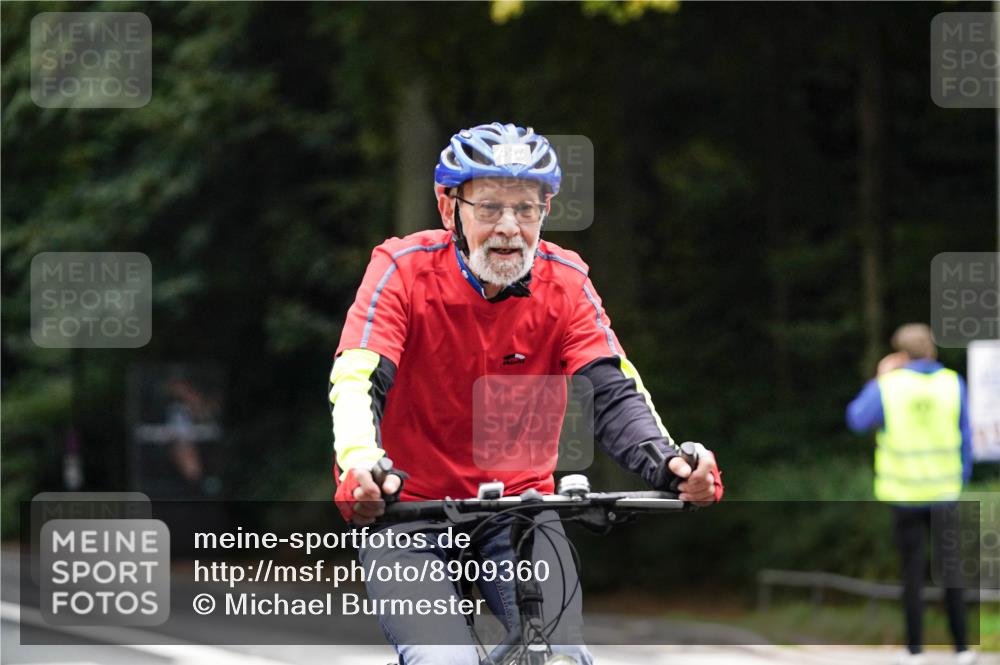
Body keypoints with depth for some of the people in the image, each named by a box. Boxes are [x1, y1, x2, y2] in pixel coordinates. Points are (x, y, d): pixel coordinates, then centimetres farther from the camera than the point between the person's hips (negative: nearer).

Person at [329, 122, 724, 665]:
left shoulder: (565, 283, -7)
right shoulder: (404, 269, -15)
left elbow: (612, 391, -16)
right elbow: (357, 380, -26)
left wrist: (667, 461, -38)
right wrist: (359, 464, -48)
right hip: (408, 505, -3)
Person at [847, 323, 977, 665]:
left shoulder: (888, 386, -5)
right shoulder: (952, 383, 0)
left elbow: (857, 419, 7)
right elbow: (965, 437, 4)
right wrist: (961, 477, 15)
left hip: (905, 495, -1)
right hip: (943, 492, 1)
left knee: (912, 572, 6)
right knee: (950, 568, 5)